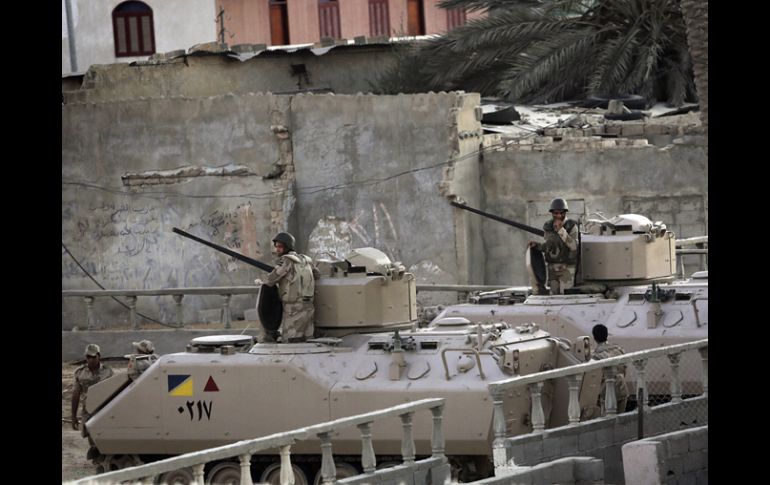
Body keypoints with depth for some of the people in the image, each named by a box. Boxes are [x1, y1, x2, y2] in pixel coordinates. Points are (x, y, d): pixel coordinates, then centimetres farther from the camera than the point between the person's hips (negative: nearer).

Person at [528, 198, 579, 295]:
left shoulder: (571, 226, -10)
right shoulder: (548, 227, 4)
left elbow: (574, 246, -22)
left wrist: (561, 230, -26)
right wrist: (536, 245, -3)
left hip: (567, 267, -5)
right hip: (552, 267, 5)